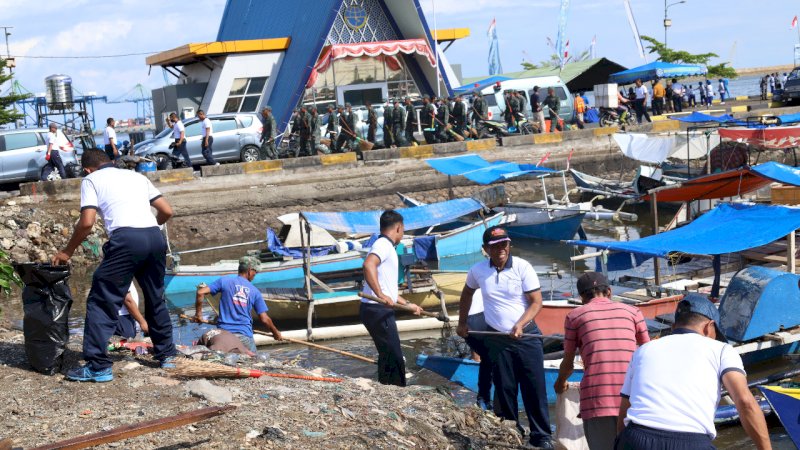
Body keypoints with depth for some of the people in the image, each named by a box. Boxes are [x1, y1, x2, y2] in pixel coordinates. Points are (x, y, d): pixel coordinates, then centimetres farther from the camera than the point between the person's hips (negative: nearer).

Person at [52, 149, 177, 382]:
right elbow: (167, 211, 21)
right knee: (156, 299, 22)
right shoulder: (136, 176, 27)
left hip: (126, 239, -5)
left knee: (102, 301, 2)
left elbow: (87, 222, 1)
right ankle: (166, 354, 30)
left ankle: (98, 366, -2)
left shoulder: (91, 179, 14)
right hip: (155, 237, 5)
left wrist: (67, 252, 14)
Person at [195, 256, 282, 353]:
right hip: (244, 334, -1)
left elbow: (201, 292, -6)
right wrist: (276, 333, 21)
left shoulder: (224, 280, 4)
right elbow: (265, 319, 5)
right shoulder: (255, 291, 5)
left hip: (224, 331, 1)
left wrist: (198, 313, 8)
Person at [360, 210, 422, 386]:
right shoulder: (384, 244, -10)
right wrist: (380, 295, -35)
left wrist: (408, 304, 36)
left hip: (381, 311, 10)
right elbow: (368, 265, -32)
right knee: (394, 358, -7)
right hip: (378, 310, -10)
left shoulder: (385, 246, 21)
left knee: (388, 356, 18)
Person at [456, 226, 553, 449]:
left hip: (527, 336, -2)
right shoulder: (478, 271, -1)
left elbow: (536, 302, -8)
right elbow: (467, 294, 20)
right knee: (504, 389, 7)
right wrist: (462, 323, 22)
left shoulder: (522, 267, -9)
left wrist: (520, 324, -21)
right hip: (497, 339, 2)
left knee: (535, 387, -2)